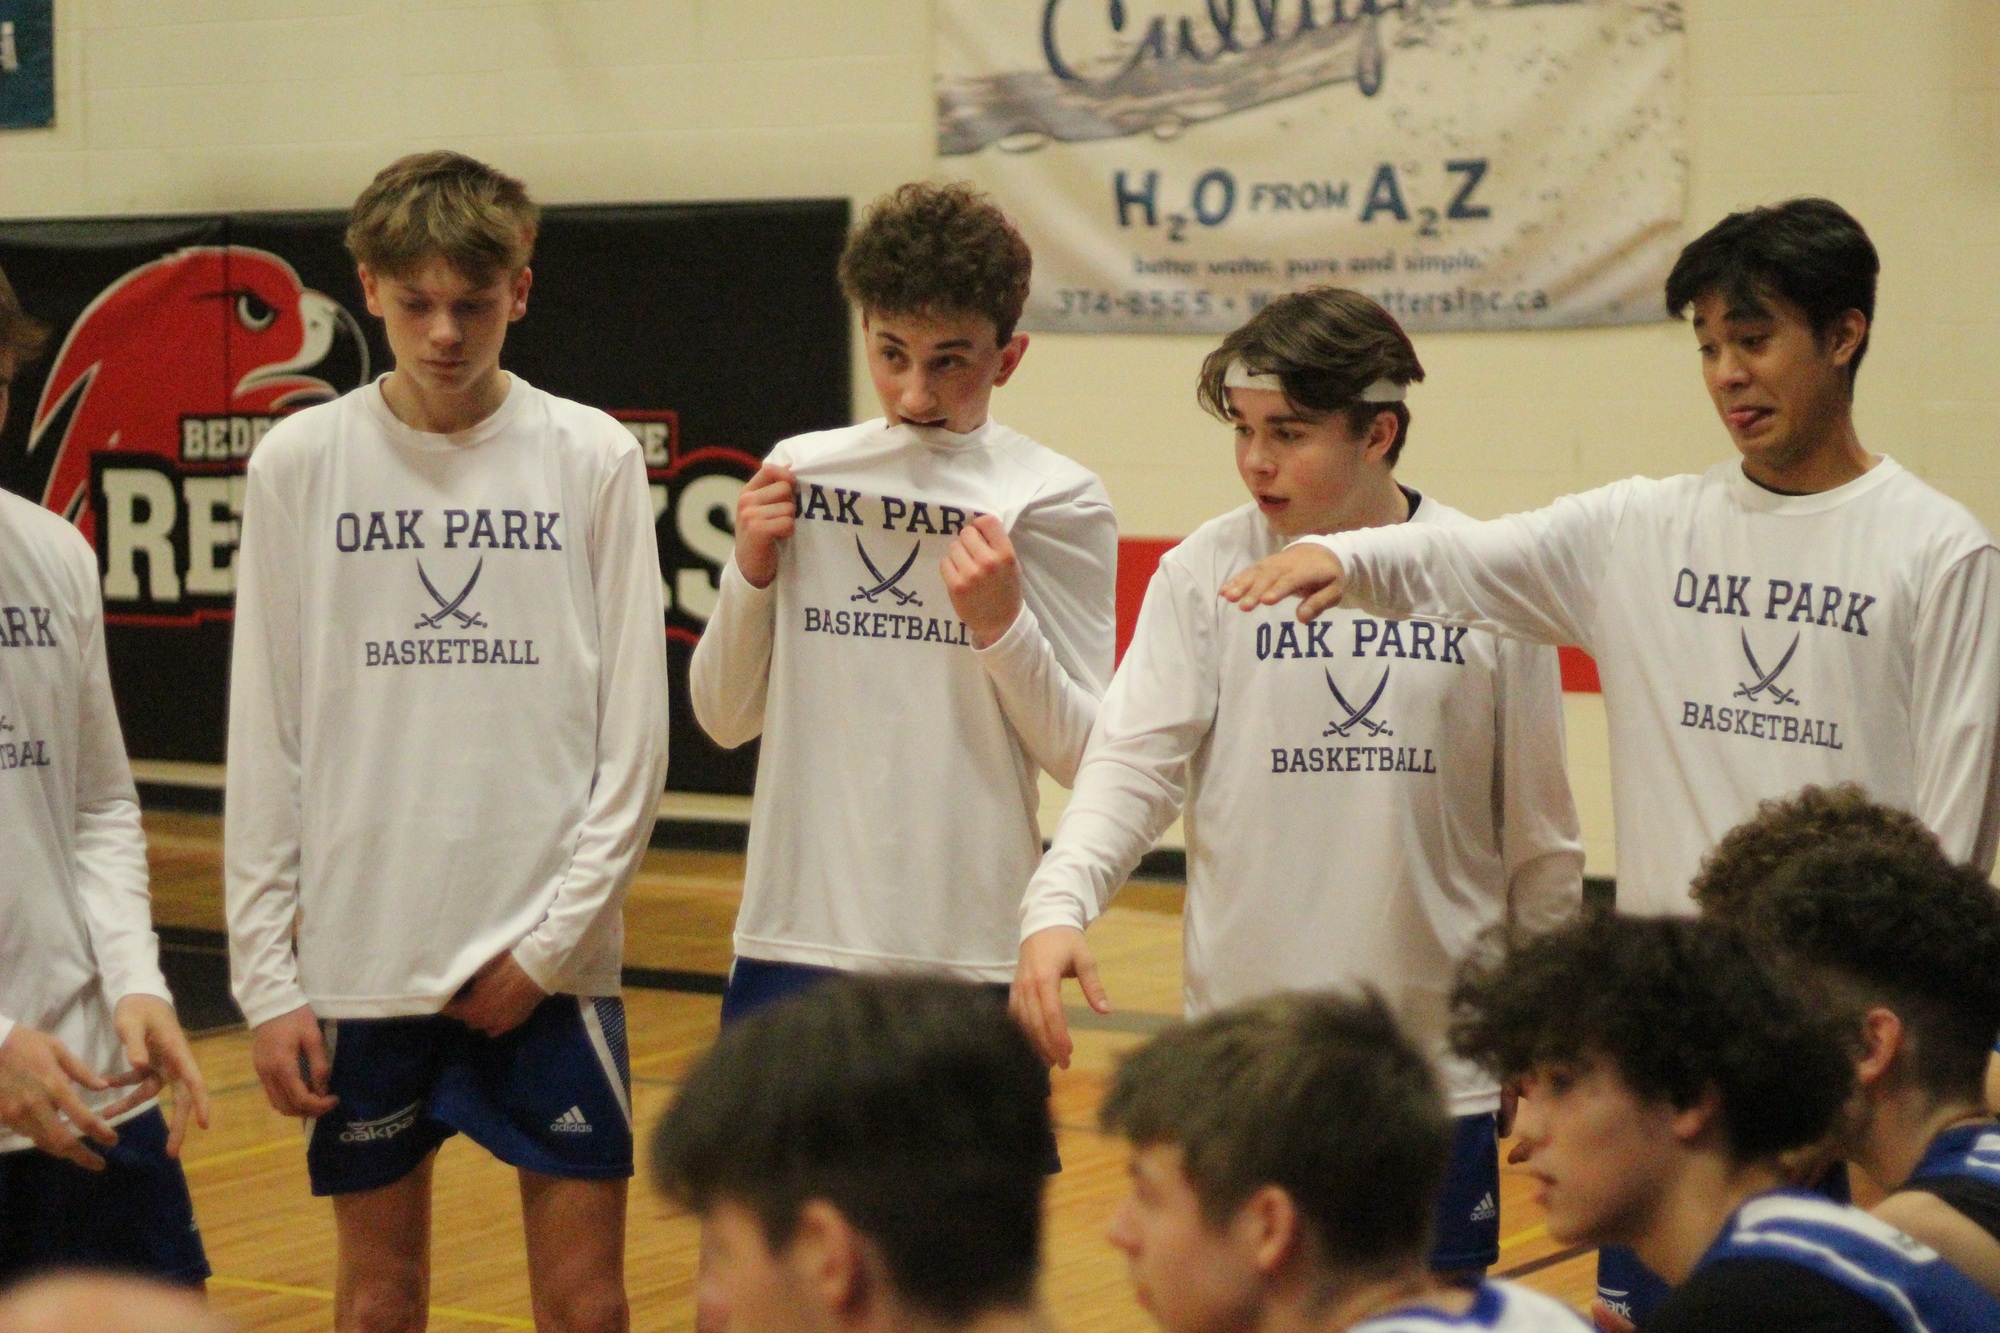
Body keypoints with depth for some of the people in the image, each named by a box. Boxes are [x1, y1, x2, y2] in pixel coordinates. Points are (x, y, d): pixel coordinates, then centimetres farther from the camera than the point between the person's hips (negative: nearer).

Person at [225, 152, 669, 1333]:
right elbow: (265, 739, 2)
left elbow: (634, 734, 0)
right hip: (361, 954, 1)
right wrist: (268, 975, -2)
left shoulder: (596, 459, -1)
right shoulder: (301, 461, 0)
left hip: (547, 960, 0)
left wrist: (554, 939, -7)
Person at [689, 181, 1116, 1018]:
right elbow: (724, 719, 12)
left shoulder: (1055, 502, -2)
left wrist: (1001, 624, -18)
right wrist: (751, 572, -3)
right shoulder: (800, 472, 8)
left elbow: (1082, 757, -5)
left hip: (970, 947, -3)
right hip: (793, 938, 3)